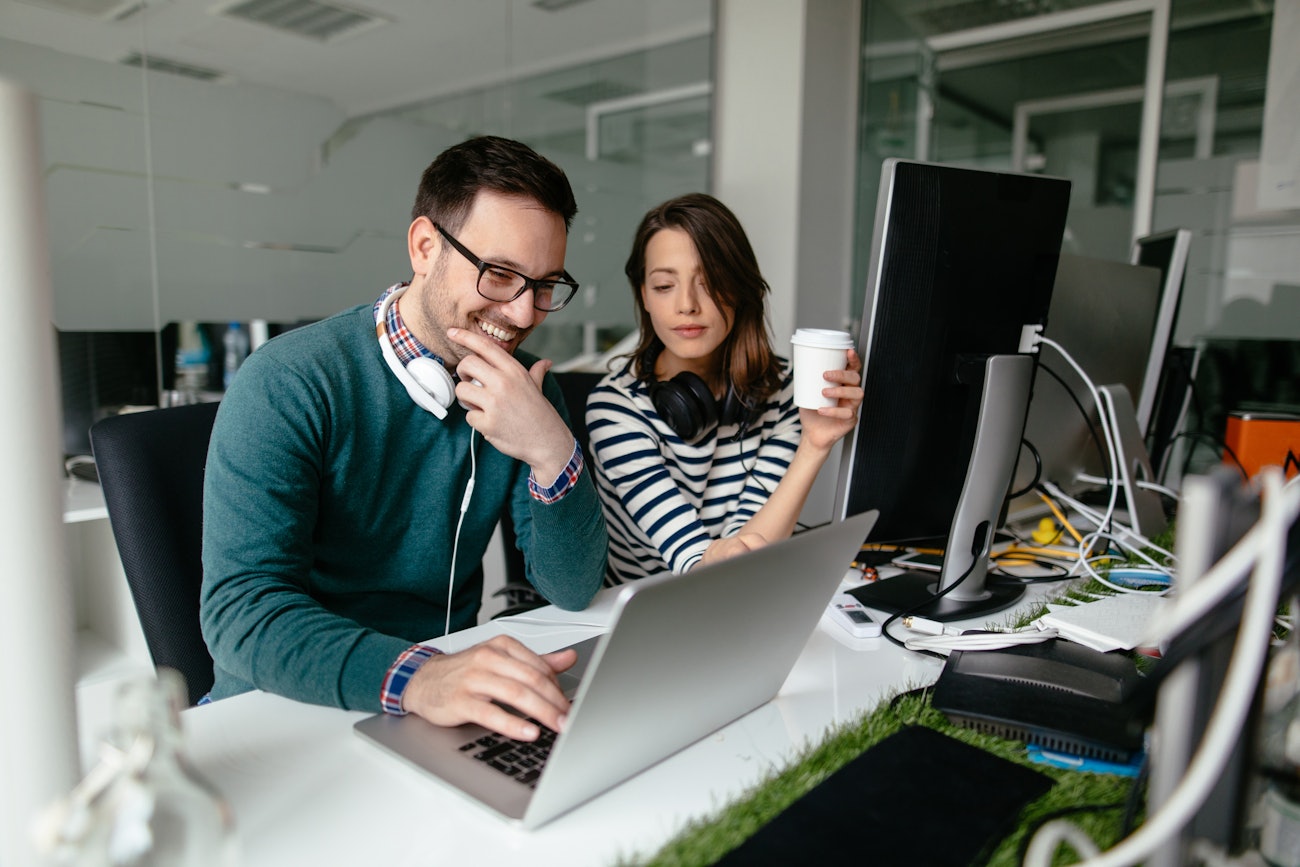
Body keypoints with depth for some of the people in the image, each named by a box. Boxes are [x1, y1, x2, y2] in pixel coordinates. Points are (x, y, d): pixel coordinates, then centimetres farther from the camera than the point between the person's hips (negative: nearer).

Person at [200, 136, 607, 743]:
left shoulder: (527, 389, -1)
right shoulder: (287, 383, -15)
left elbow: (572, 591, -5)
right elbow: (241, 610, -23)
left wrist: (553, 453, -22)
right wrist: (414, 678, -39)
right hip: (286, 714, -2)